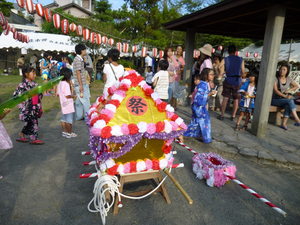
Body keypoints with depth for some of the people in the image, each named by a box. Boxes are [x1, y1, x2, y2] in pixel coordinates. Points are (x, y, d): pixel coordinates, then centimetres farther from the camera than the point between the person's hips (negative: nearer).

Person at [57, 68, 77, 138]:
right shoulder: (66, 84, -20)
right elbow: (67, 95, -25)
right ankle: (69, 133, 9)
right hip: (68, 105, -9)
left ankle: (64, 131, 27)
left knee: (63, 119, 16)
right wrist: (73, 96, -9)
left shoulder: (60, 83, 7)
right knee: (69, 120, 1)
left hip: (63, 105, 9)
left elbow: (58, 93, 14)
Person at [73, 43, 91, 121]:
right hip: (80, 84, -10)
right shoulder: (78, 60, -14)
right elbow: (78, 73, -19)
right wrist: (81, 85, -21)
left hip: (82, 84, 10)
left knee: (79, 101, 13)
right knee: (85, 101, -6)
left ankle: (79, 116, 20)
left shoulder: (80, 59, 15)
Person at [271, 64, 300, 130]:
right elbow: (275, 90, -17)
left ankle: (284, 123, -31)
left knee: (288, 105, -31)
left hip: (283, 100, 4)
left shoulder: (288, 79, 6)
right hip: (274, 99, -4)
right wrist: (285, 96, -25)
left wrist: (289, 90, 2)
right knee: (290, 100, -29)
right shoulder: (275, 78, -8)